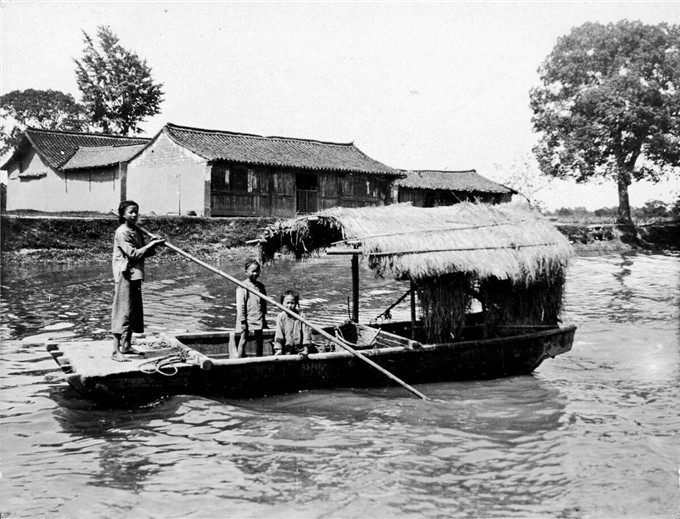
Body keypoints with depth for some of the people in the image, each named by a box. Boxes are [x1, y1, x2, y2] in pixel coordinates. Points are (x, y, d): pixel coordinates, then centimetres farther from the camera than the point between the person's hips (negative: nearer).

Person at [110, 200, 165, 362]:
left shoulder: (136, 231, 15)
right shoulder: (122, 232, -12)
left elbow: (142, 252, 16)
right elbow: (133, 254, -19)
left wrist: (153, 247, -1)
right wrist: (151, 244, -16)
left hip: (135, 275, 9)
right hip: (125, 275, -9)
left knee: (135, 312, 13)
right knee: (123, 312, -9)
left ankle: (126, 346, 23)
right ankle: (116, 351, -7)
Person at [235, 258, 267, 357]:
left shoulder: (261, 286, 9)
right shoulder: (242, 287, -8)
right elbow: (240, 305, -11)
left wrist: (264, 318, 15)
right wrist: (243, 321, -14)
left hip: (259, 320, 6)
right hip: (248, 320, -6)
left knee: (259, 341, 12)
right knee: (243, 340, 1)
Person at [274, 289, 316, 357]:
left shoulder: (301, 316, -5)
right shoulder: (281, 317, -4)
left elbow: (306, 332, -7)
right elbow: (278, 334, -6)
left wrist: (305, 349, -15)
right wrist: (278, 349, -13)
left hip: (300, 348, 0)